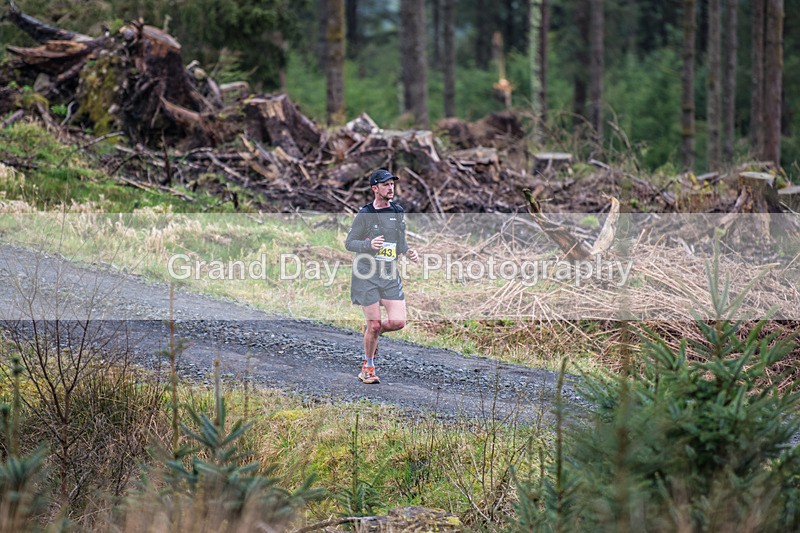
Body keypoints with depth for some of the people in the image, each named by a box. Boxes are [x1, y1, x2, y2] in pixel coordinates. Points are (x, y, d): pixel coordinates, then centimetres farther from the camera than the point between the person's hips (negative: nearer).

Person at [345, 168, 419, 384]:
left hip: (390, 275, 5)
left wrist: (408, 252, -2)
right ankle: (368, 367, 15)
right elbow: (349, 242, -4)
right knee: (374, 323, -4)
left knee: (398, 321, -8)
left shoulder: (398, 212, 9)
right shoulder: (365, 214, -6)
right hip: (367, 275, -4)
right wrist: (369, 245, -22)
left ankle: (371, 332, 25)